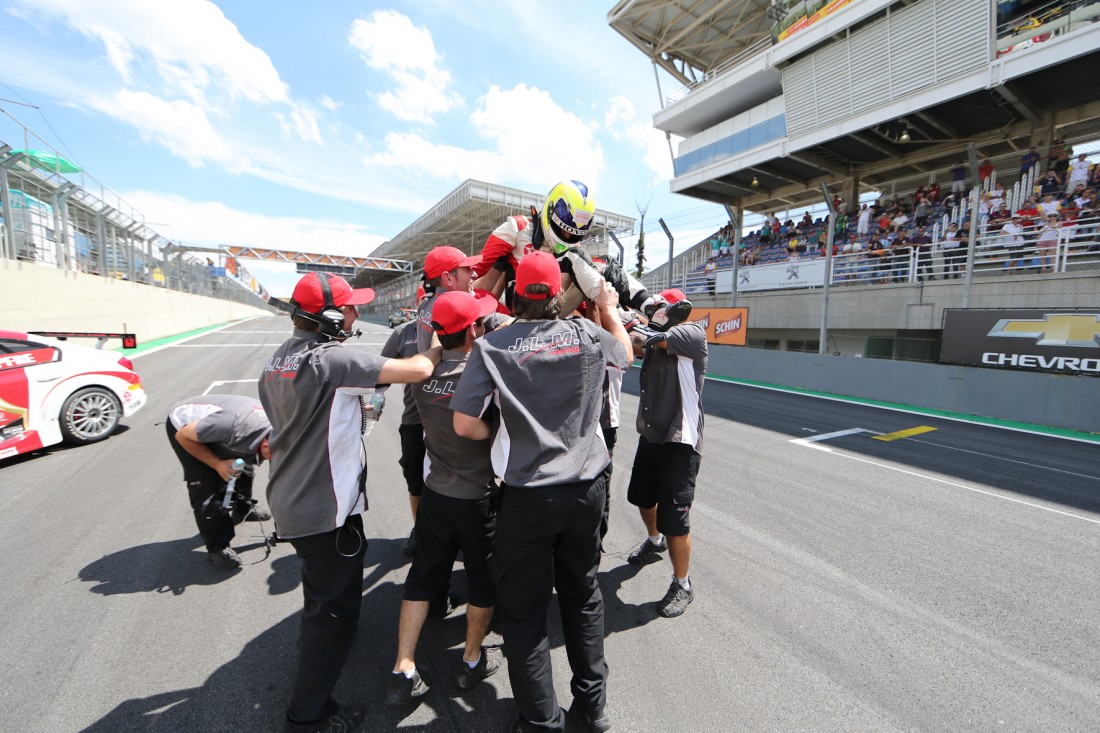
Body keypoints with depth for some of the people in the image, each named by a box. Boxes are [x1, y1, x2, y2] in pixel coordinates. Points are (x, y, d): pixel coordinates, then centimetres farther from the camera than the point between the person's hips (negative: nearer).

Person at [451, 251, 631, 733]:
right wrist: (609, 309, 32)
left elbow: (464, 424, -12)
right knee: (583, 595, 24)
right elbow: (625, 353, 18)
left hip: (528, 496, -3)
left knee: (524, 612, 16)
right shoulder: (587, 333, -4)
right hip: (587, 488, 4)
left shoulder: (492, 346, -11)